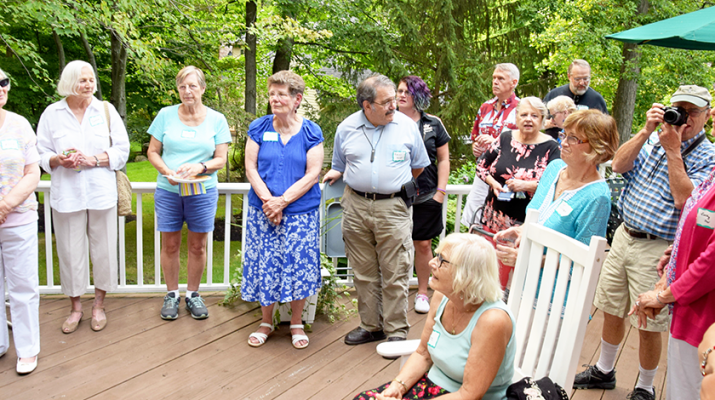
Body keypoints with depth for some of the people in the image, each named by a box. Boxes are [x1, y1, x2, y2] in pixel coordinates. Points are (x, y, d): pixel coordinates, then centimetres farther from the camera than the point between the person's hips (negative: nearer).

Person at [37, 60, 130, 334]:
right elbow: (41, 154, 7)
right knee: (70, 251, 5)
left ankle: (99, 305, 23)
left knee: (103, 249, 5)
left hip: (101, 193, 0)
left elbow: (122, 150, 2)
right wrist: (59, 160, -14)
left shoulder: (106, 110, 4)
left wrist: (94, 159, -12)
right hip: (66, 195, 0)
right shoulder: (52, 113, 4)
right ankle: (75, 307, 23)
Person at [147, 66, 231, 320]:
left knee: (198, 245, 7)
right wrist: (167, 171, -13)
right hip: (168, 191, 0)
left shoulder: (216, 119, 2)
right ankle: (172, 294, 23)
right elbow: (152, 152, 6)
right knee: (170, 244, 7)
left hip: (202, 191, 0)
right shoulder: (166, 115, 3)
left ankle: (193, 294, 24)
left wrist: (200, 167, -18)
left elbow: (221, 159, 1)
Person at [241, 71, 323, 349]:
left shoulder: (311, 132, 0)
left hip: (301, 212, -1)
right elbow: (250, 167, 2)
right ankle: (266, 322, 26)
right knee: (265, 264, 6)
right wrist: (267, 200, -11)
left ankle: (296, 323, 22)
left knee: (298, 265, 3)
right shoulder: (259, 128, 5)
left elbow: (312, 174, -6)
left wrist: (283, 201, -14)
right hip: (263, 211, 2)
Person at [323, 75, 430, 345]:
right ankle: (370, 326, 25)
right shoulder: (346, 128, 6)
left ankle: (396, 331, 12)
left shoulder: (407, 126, 0)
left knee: (395, 275, -1)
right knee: (364, 273, 11)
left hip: (393, 207, -2)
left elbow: (419, 165, 13)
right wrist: (336, 173, 3)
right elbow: (340, 166, 21)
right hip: (356, 206, 3)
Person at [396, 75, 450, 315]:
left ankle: (422, 292, 21)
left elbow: (443, 160, 9)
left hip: (426, 196, 0)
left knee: (423, 244, 6)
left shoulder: (433, 124, 5)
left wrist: (441, 190, 1)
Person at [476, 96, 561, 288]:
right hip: (494, 217, 3)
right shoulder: (505, 138, 5)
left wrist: (526, 185, -21)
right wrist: (493, 183, -6)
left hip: (525, 222, -3)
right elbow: (481, 165, 12)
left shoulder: (550, 147, -5)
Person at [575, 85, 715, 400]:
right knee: (611, 311, 17)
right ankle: (603, 372, 37)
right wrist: (646, 131, -11)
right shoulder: (655, 139, 8)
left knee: (648, 325, 3)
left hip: (658, 249, -5)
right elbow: (618, 165, -4)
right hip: (623, 236, 5)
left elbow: (684, 200, -20)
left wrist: (673, 149, -17)